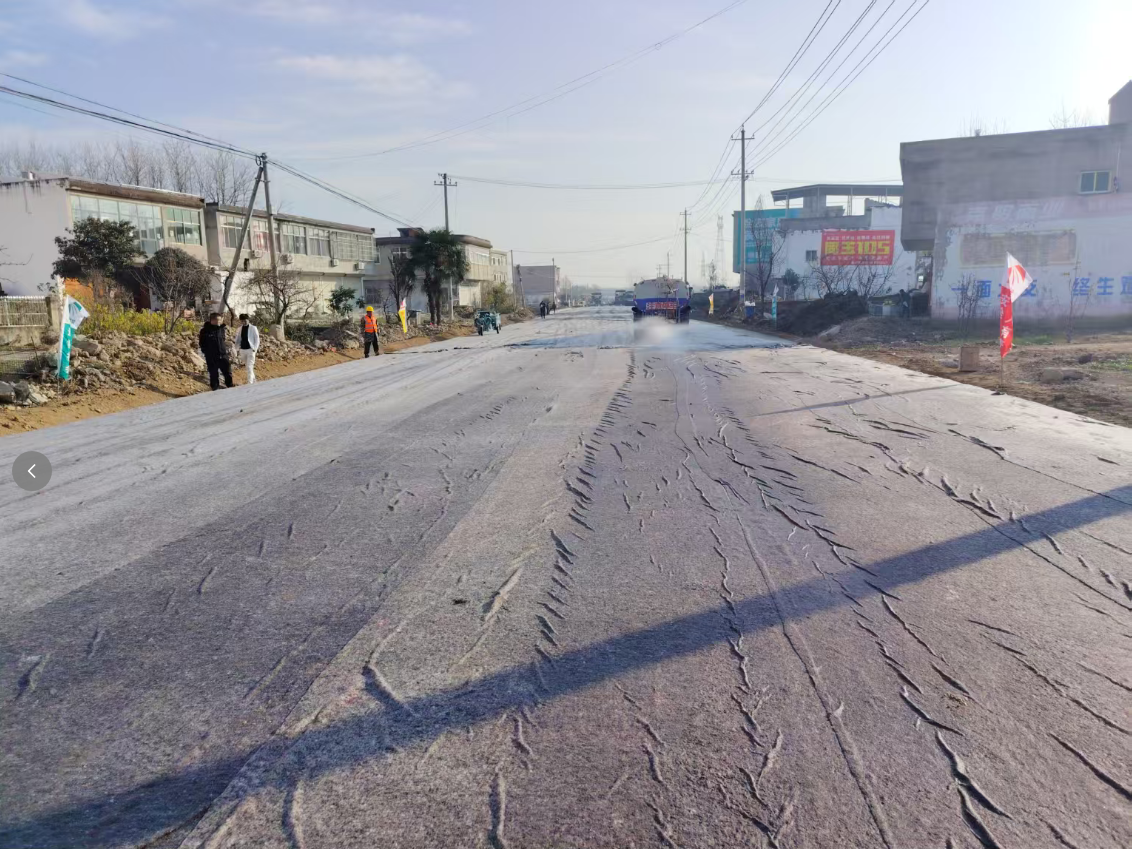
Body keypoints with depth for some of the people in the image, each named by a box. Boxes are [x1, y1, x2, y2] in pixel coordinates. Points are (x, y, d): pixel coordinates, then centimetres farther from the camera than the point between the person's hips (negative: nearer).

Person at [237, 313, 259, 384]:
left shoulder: (253, 328, -6)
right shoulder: (240, 328, 8)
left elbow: (257, 339, -6)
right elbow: (239, 339, 15)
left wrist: (254, 349, -13)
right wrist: (238, 348, 4)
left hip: (250, 350, -6)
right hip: (242, 350, 6)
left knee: (249, 367, -12)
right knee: (248, 367, 14)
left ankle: (250, 383, -13)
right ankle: (254, 381, 29)